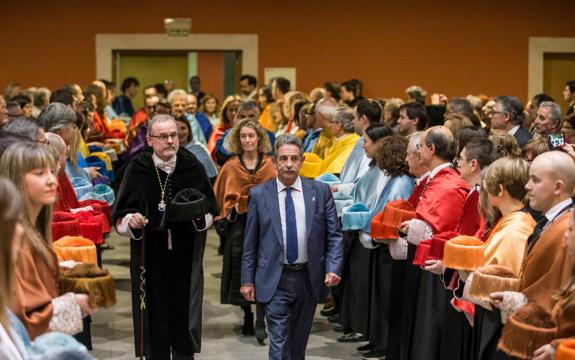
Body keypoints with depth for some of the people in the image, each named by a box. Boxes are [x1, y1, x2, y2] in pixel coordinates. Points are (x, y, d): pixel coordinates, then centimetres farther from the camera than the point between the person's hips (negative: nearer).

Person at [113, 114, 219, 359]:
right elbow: (119, 218, 0)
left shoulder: (193, 167, 0)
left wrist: (199, 215, -12)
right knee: (155, 320, 4)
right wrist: (131, 220, -21)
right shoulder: (137, 169, -4)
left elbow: (211, 211, 9)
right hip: (150, 257, -1)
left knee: (184, 320, 4)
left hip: (186, 257, 1)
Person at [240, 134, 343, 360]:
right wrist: (247, 280, 0)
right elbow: (250, 242, 3)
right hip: (275, 281, -2)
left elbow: (334, 235, 3)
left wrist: (333, 268, -11)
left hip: (309, 279, 2)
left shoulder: (320, 191, 2)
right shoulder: (259, 195, 0)